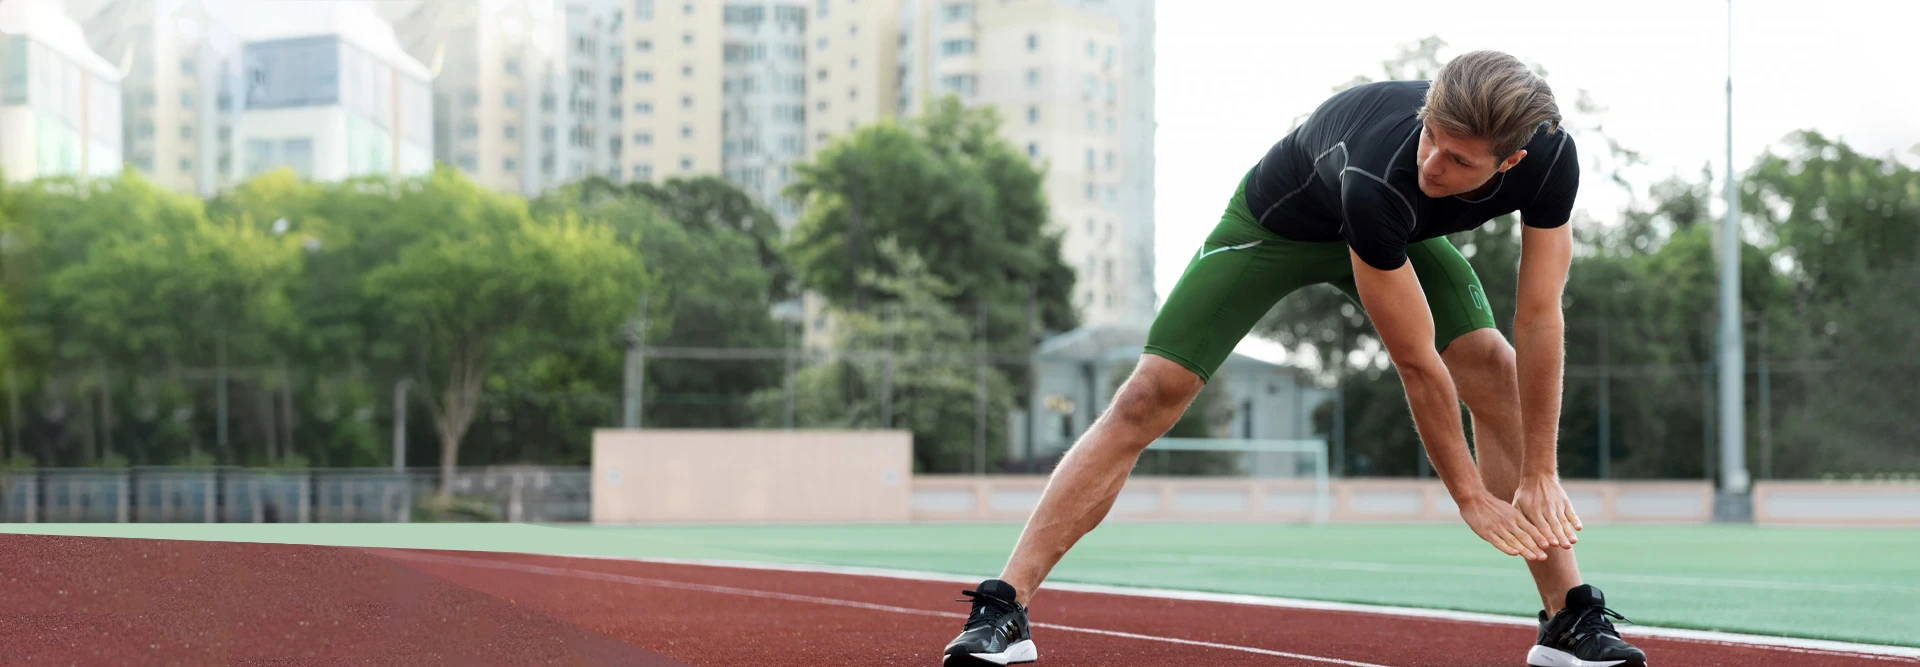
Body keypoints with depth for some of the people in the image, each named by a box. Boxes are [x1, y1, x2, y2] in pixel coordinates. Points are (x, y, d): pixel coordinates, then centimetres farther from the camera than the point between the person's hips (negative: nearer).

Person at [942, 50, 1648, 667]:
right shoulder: (1379, 175, -45)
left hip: (1398, 230, 5)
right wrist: (1472, 497, -28)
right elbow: (1417, 364, -36)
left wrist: (1540, 477, -23)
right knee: (1152, 393, -15)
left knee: (1497, 369, -13)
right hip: (1280, 221, -5)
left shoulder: (1550, 156, -32)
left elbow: (1539, 320, -22)